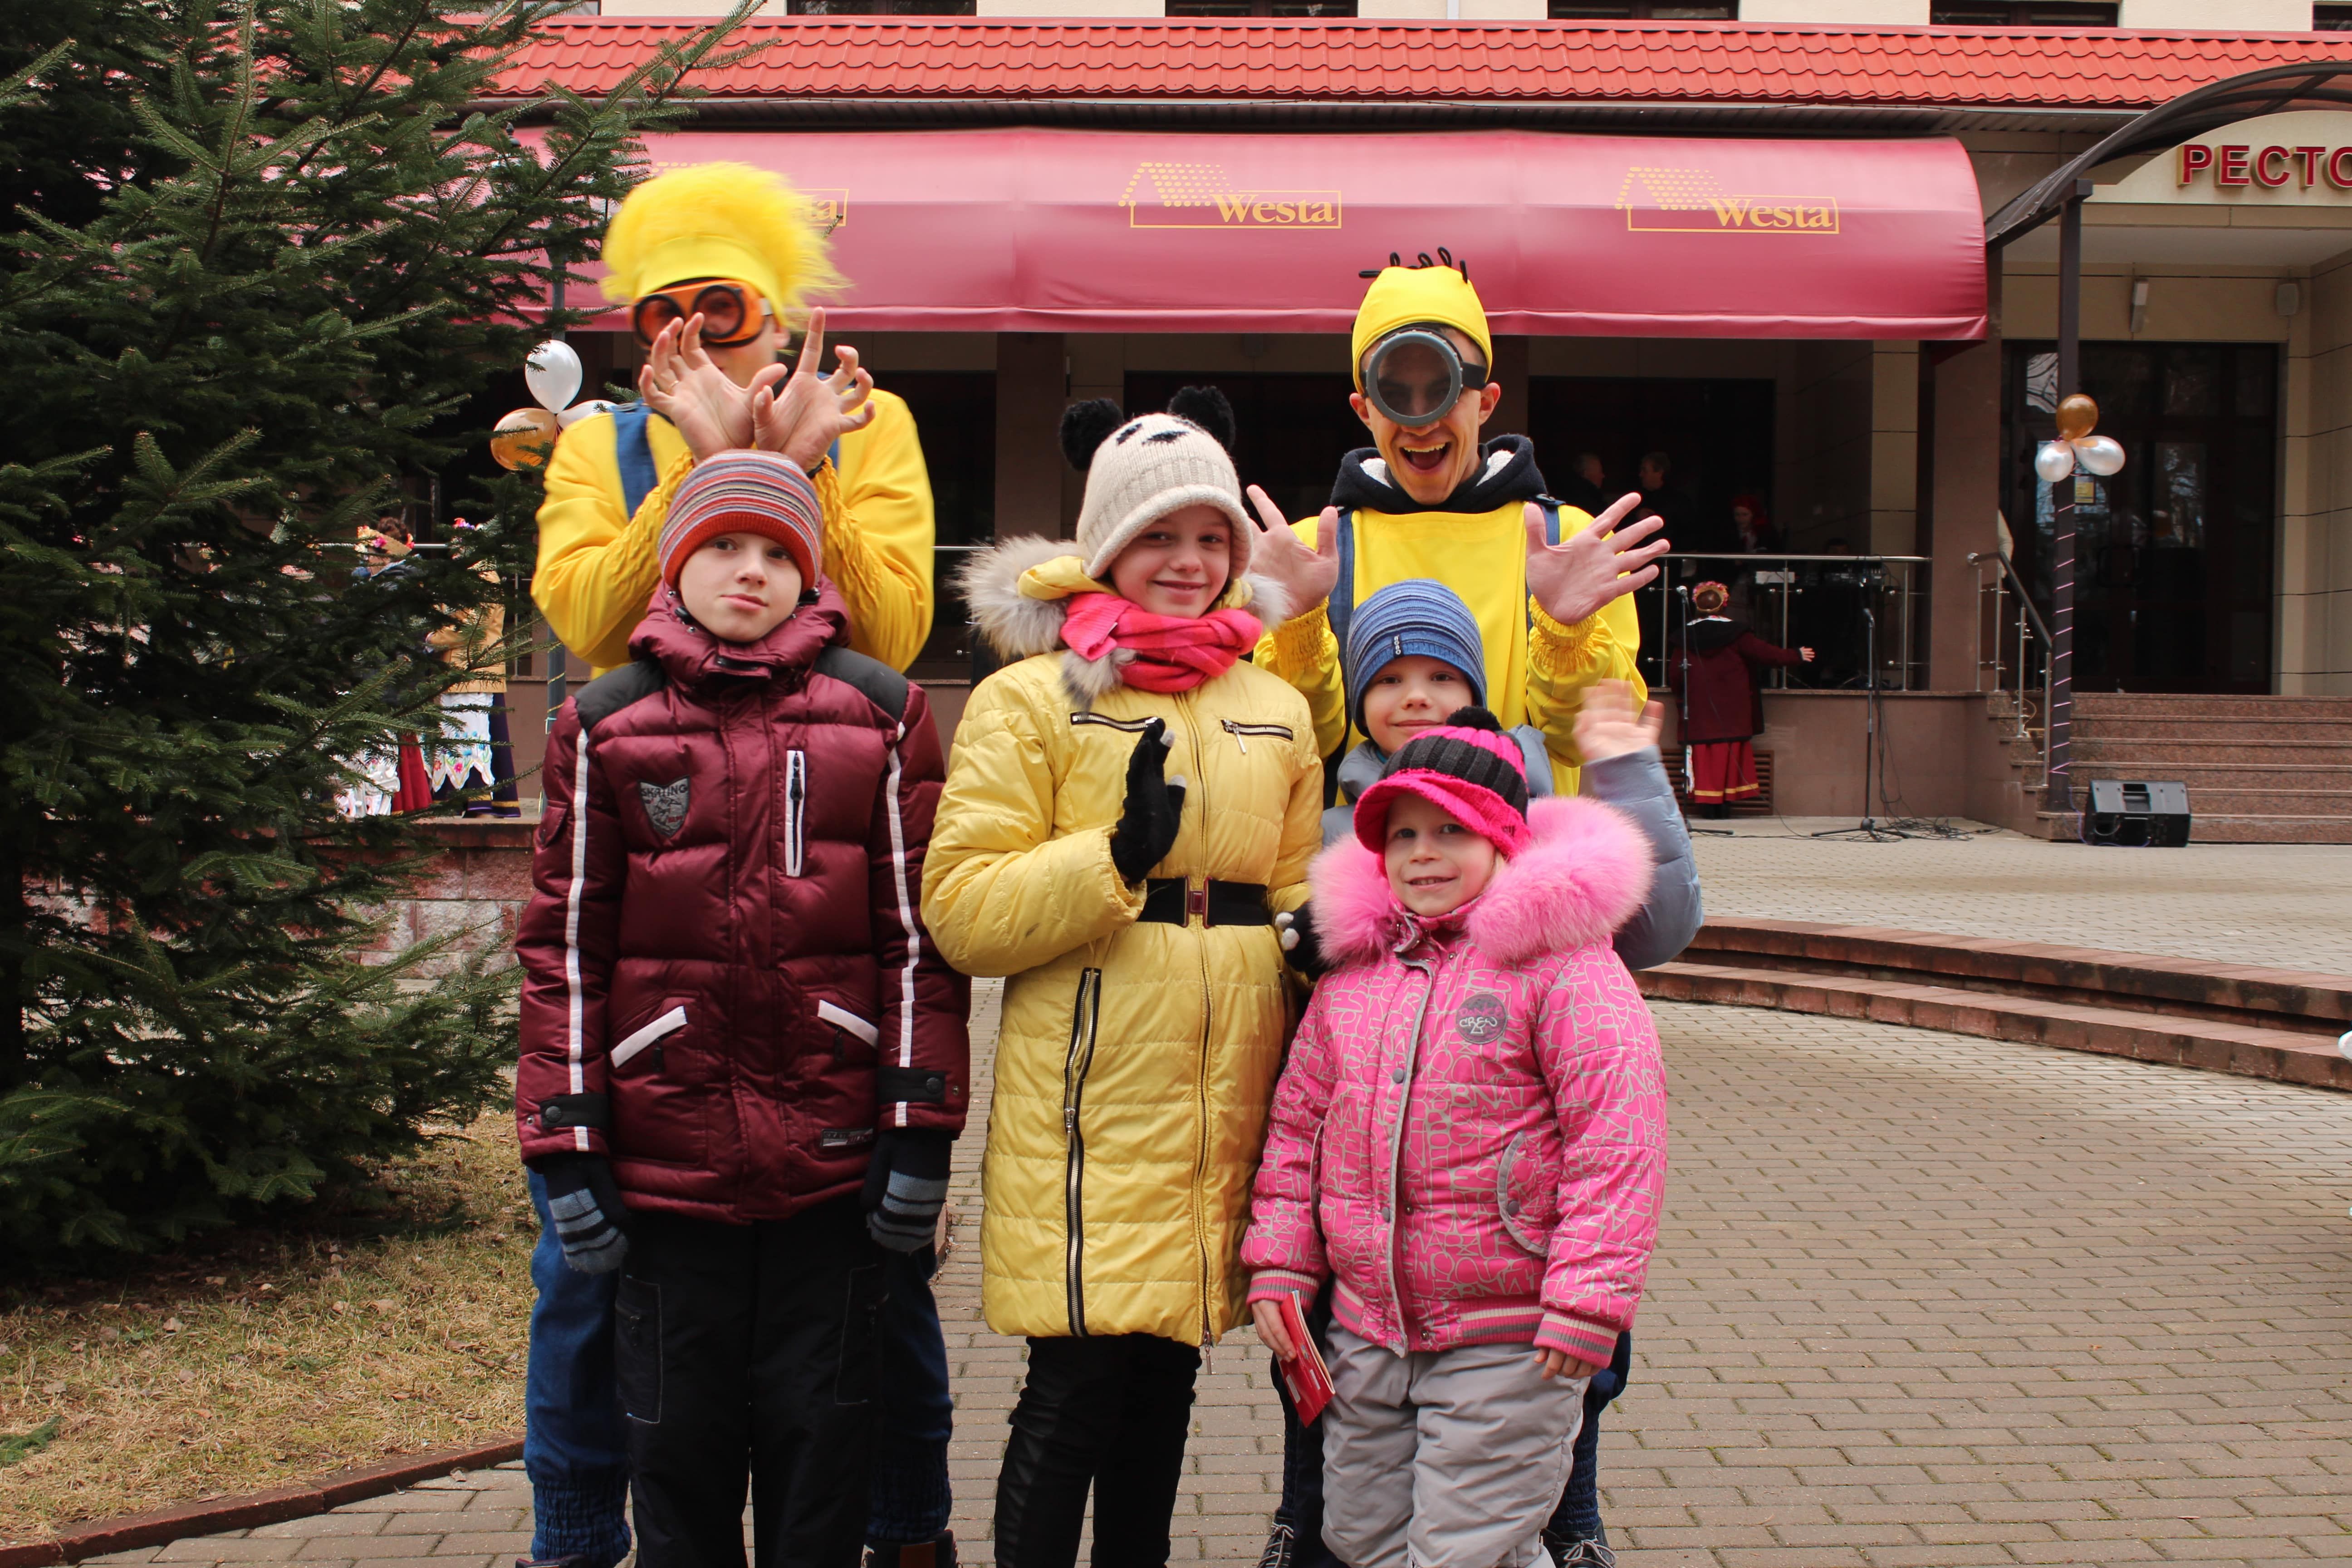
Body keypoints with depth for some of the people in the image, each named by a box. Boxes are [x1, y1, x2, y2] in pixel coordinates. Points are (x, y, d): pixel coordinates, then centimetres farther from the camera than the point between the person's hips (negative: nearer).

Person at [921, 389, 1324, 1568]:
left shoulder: (1277, 710, 15)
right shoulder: (1030, 699, -1)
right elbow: (962, 911, -9)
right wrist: (1118, 854, -21)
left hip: (1219, 1108, 5)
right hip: (1088, 1107, -5)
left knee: (1166, 1379, 14)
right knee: (1075, 1388, -4)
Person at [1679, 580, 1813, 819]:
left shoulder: (1688, 635, 2)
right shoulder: (1734, 632, -5)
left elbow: (1677, 672, 6)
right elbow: (1765, 653, -2)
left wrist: (1682, 694, 24)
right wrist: (1797, 656, 10)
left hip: (1698, 709, 2)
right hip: (1731, 707, -1)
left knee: (1702, 754, 3)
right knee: (1729, 753, 2)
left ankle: (1706, 804, -2)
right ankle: (1725, 803, -1)